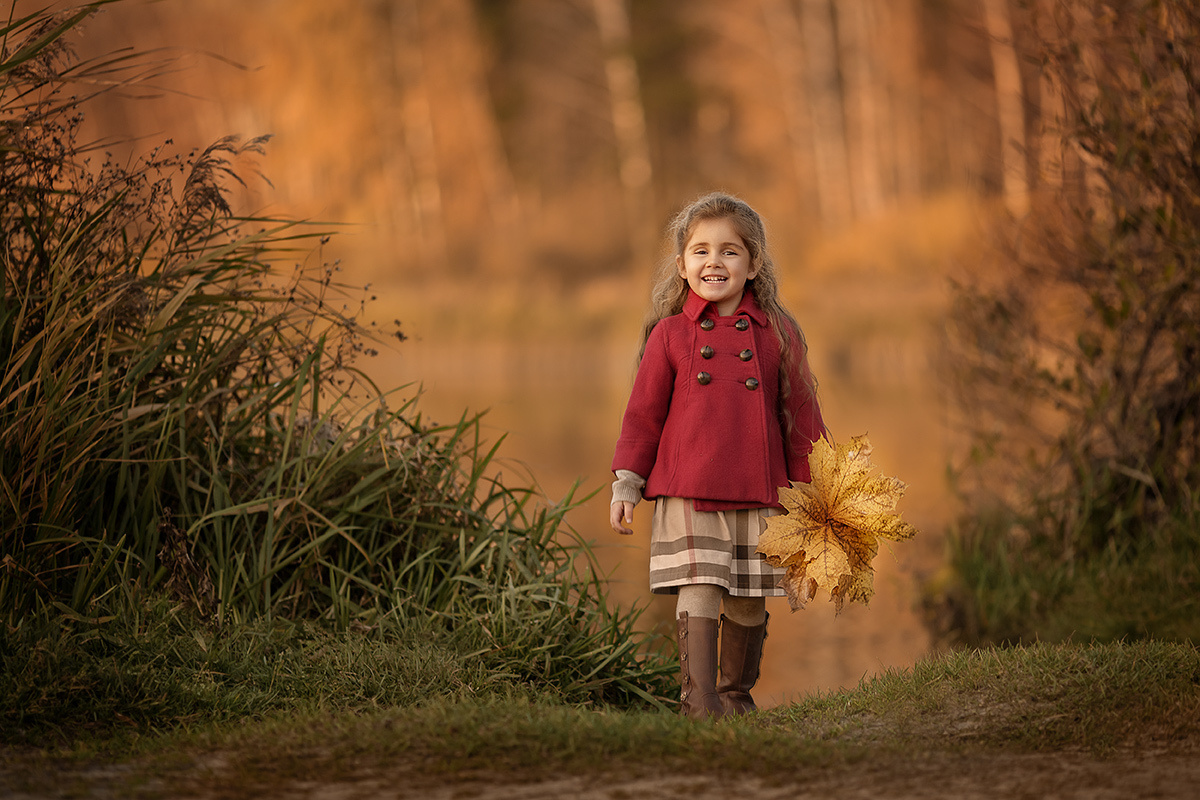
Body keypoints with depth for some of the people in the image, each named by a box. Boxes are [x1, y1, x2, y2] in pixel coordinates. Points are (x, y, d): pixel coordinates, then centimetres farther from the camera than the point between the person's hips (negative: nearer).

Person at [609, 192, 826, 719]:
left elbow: (801, 416, 11)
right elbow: (643, 413, 6)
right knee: (699, 590, -10)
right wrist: (626, 484, 2)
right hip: (687, 493, -2)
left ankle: (737, 693, 25)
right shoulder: (670, 334, 3)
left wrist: (810, 491, 10)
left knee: (748, 600, 8)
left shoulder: (777, 334, 6)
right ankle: (697, 697, -8)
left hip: (759, 495, 2)